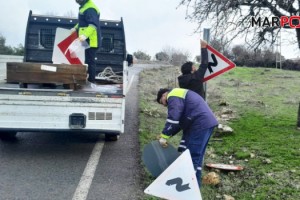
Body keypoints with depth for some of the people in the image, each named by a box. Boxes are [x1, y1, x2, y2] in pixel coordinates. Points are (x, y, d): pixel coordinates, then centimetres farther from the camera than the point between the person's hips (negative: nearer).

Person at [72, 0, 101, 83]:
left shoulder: (90, 8, -17)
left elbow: (93, 25, -27)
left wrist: (85, 35, -38)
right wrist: (76, 28, 16)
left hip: (90, 41, -10)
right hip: (86, 41, 10)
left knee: (90, 62, -5)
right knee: (87, 61, 16)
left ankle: (91, 82, 2)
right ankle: (87, 80, 25)